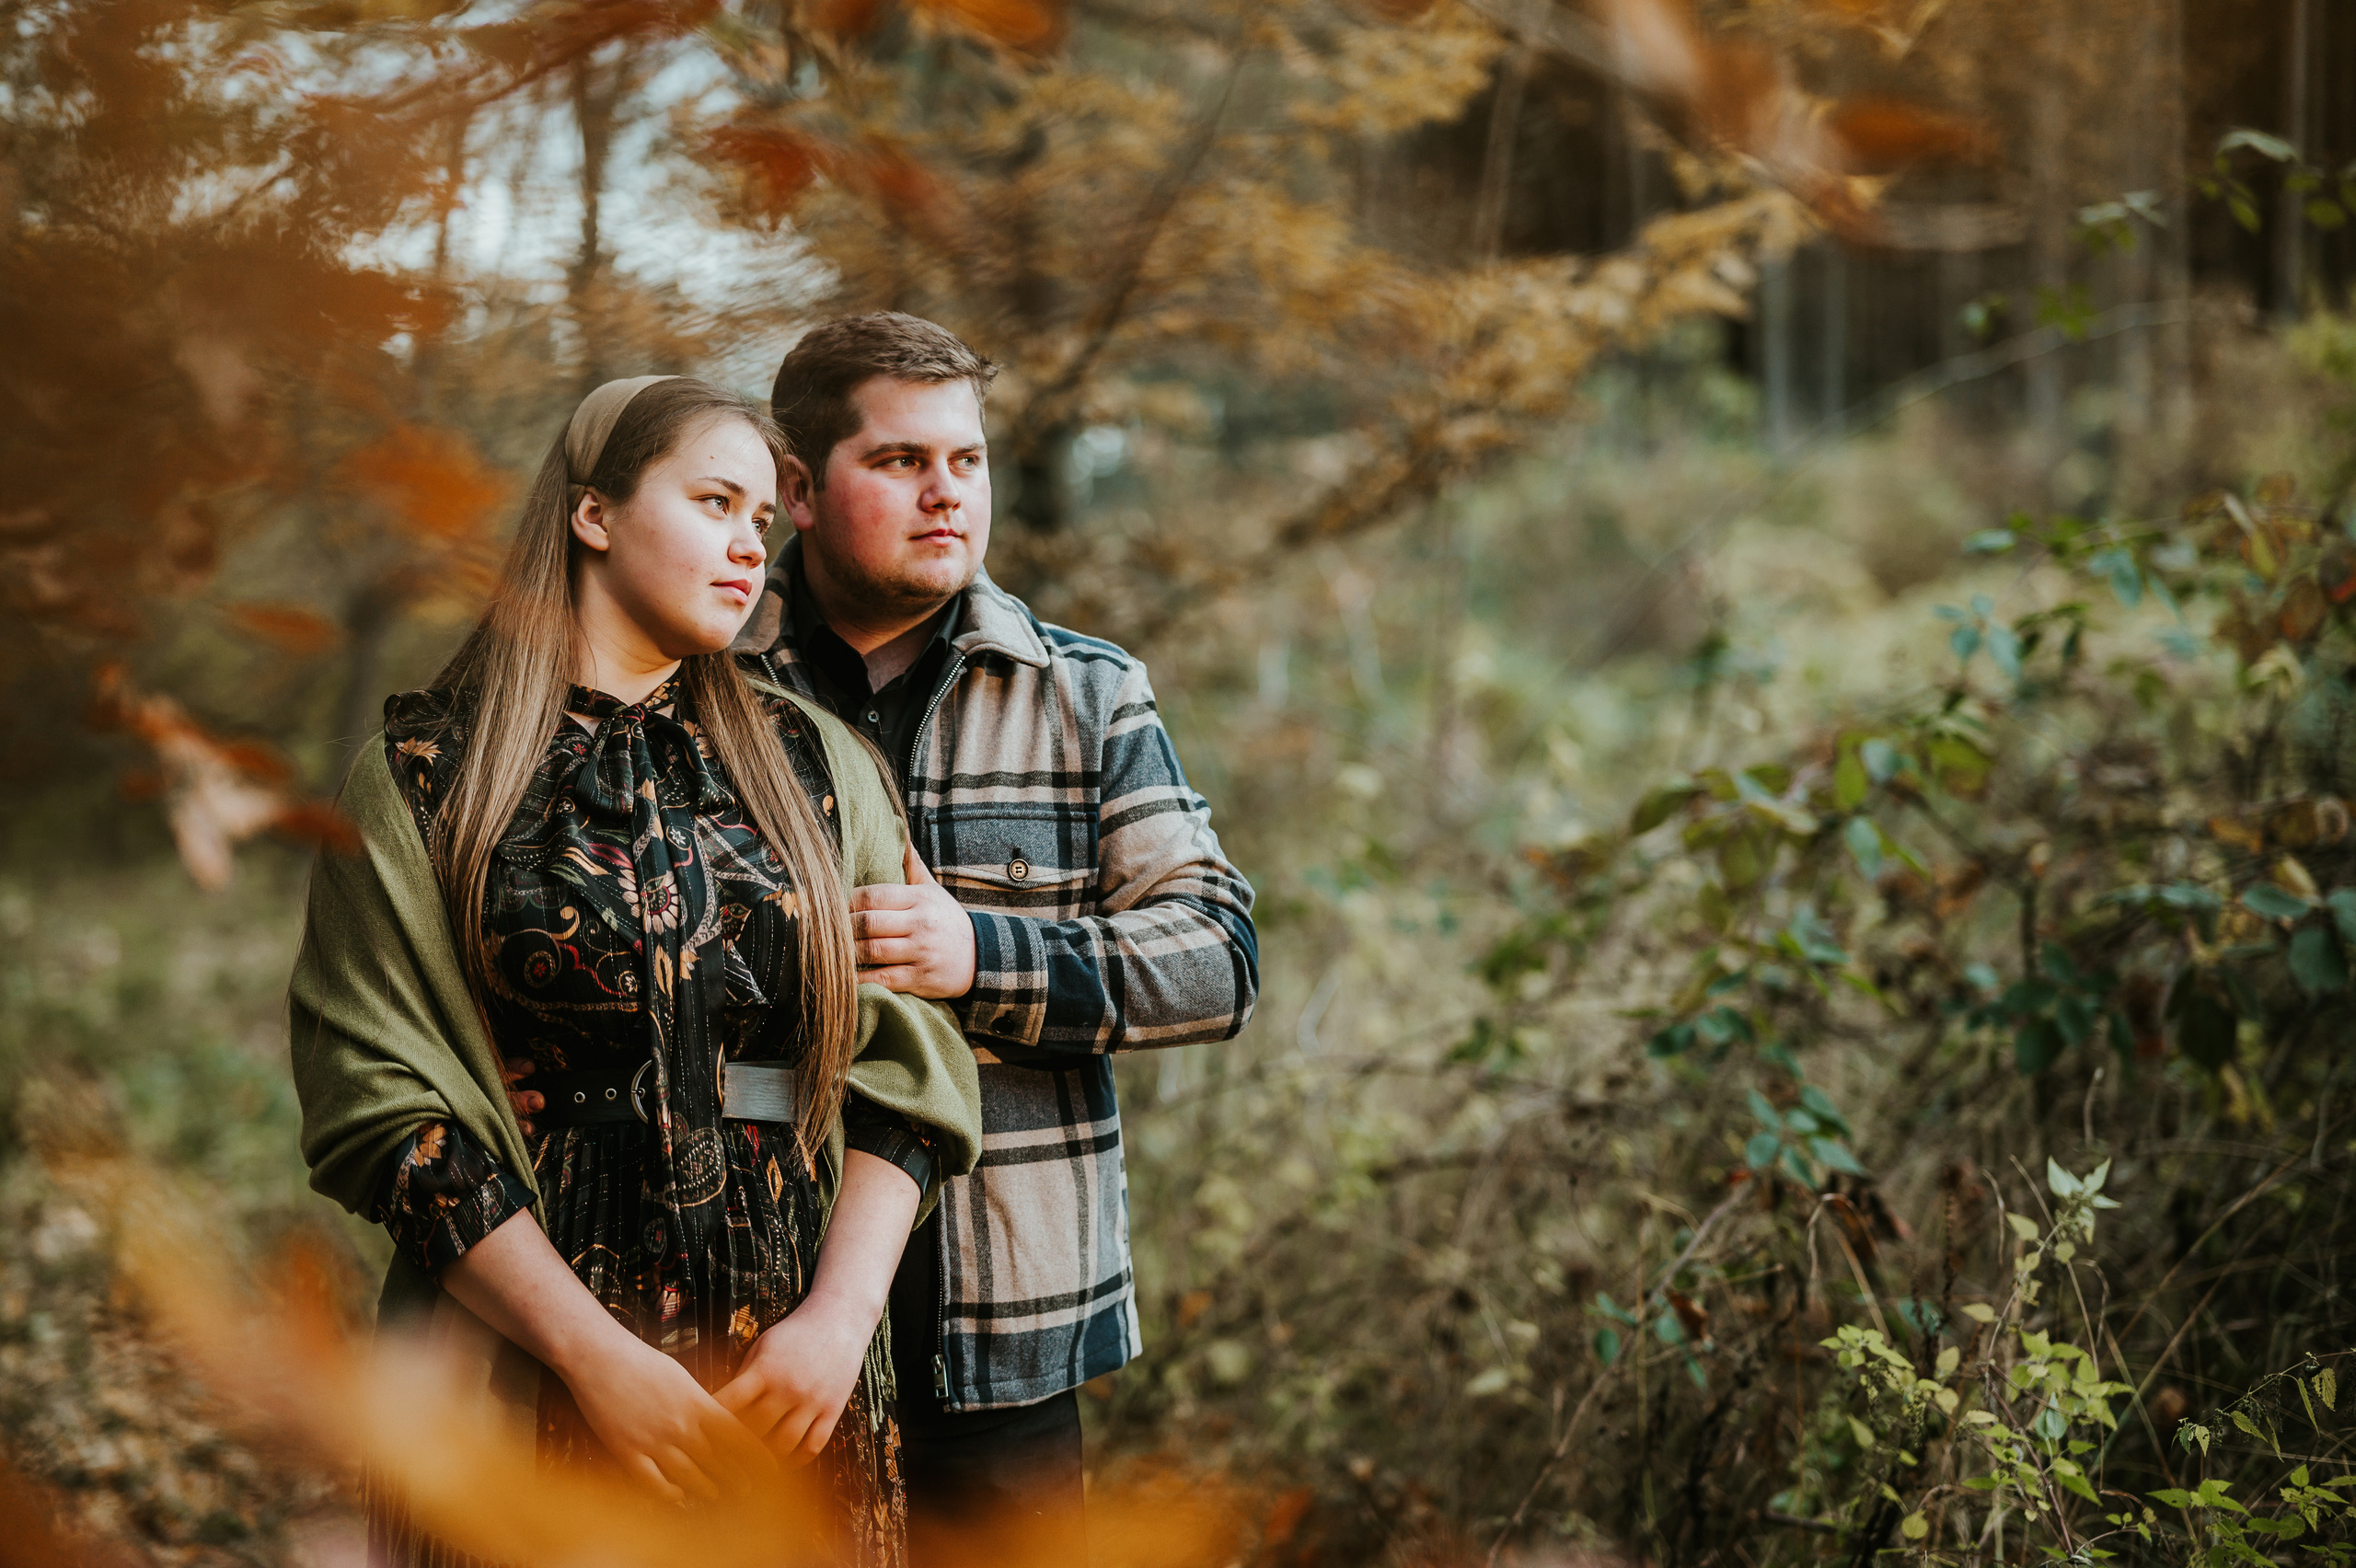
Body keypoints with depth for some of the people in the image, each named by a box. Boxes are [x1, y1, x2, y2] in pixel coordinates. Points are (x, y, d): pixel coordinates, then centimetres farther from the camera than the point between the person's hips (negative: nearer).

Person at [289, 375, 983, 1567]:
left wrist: (842, 1316, -12)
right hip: (522, 1368, -2)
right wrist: (597, 1356, -16)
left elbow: (910, 1058, 2)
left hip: (789, 1377, 3)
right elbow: (384, 1109, -8)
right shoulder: (421, 777, 0)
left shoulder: (817, 763, 9)